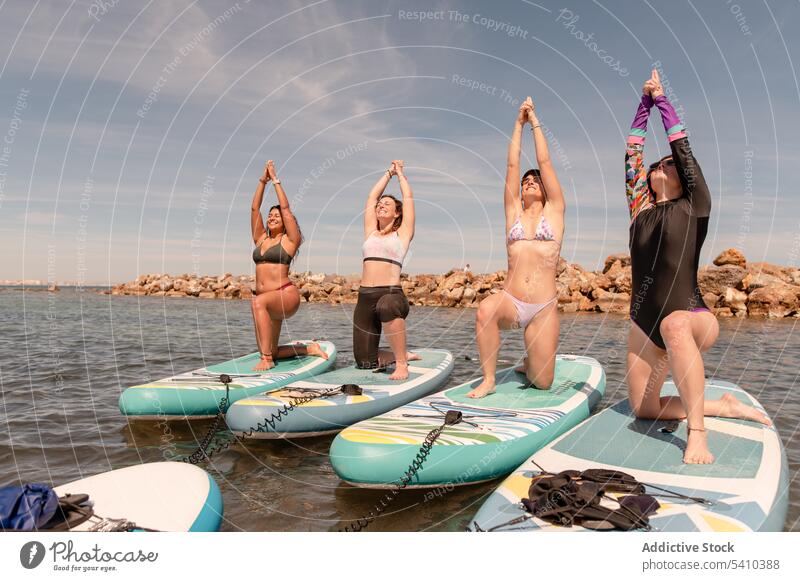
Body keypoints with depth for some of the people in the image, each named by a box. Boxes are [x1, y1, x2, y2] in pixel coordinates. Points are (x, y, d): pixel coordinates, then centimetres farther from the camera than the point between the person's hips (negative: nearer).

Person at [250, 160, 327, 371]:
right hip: (267, 300, 7)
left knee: (259, 302, -39)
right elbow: (255, 208, 12)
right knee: (270, 353, 5)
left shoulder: (290, 240, 3)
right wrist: (263, 180, 10)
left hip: (286, 295, -7)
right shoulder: (260, 239, 17)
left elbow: (285, 207, -3)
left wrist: (275, 179, 3)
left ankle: (266, 359, -35)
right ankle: (309, 349, 30)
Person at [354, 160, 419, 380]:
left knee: (387, 306, -43)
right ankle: (402, 354, 30)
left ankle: (401, 363, -24)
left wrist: (400, 173, 26)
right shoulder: (370, 232, 19)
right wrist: (389, 172, 31)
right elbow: (372, 196, 22)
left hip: (392, 294, -5)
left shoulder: (403, 233, 9)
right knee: (365, 361, 1)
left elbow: (408, 197, 12)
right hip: (365, 297, 5)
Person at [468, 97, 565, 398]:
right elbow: (512, 166, 9)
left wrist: (535, 121, 11)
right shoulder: (514, 213, 14)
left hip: (544, 308, 0)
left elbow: (544, 162, 7)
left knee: (542, 382, -4)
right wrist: (519, 123, 12)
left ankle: (530, 364, 35)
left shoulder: (554, 211, 10)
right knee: (486, 308, -37)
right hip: (511, 302, 1)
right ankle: (488, 379, -18)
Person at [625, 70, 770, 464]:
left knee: (674, 325, -42)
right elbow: (633, 152, 12)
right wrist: (644, 102, 15)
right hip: (644, 324, 6)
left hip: (693, 317, -6)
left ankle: (697, 432, -35)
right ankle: (724, 407, 25)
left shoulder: (694, 207, 2)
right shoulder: (641, 210, 12)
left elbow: (682, 146, 3)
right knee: (643, 409, 4)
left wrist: (662, 100, 13)